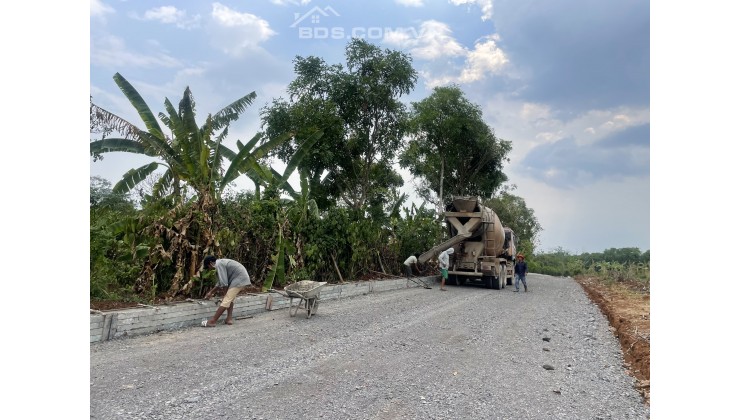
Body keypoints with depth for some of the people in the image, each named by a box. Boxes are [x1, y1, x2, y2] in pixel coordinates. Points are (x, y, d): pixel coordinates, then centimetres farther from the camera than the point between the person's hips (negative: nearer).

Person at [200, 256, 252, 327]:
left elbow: (223, 283, -16)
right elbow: (221, 282, 27)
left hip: (239, 279, -10)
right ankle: (229, 319, 16)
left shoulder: (218, 264, -12)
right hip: (242, 278, 10)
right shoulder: (221, 263, 18)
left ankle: (212, 321, -5)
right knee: (229, 299, 17)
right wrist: (210, 292, 31)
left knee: (226, 300, -8)